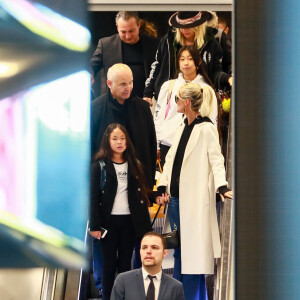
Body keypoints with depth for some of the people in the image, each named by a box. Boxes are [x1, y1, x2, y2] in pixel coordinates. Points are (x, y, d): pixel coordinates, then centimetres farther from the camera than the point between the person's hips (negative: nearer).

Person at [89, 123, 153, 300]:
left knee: (125, 265, 6)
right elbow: (93, 197, -5)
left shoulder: (134, 166, 8)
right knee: (109, 264, 3)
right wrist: (95, 225, -10)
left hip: (129, 221, 3)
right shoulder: (99, 166, -3)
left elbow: (142, 194, 11)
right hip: (109, 221, -3)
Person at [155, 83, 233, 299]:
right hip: (176, 198, 8)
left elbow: (216, 159, -16)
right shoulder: (183, 128, 15)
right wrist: (163, 187, 5)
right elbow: (171, 158, 16)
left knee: (194, 249, -4)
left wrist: (222, 186, -30)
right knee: (179, 250, 12)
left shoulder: (206, 129, -9)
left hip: (195, 200, -8)